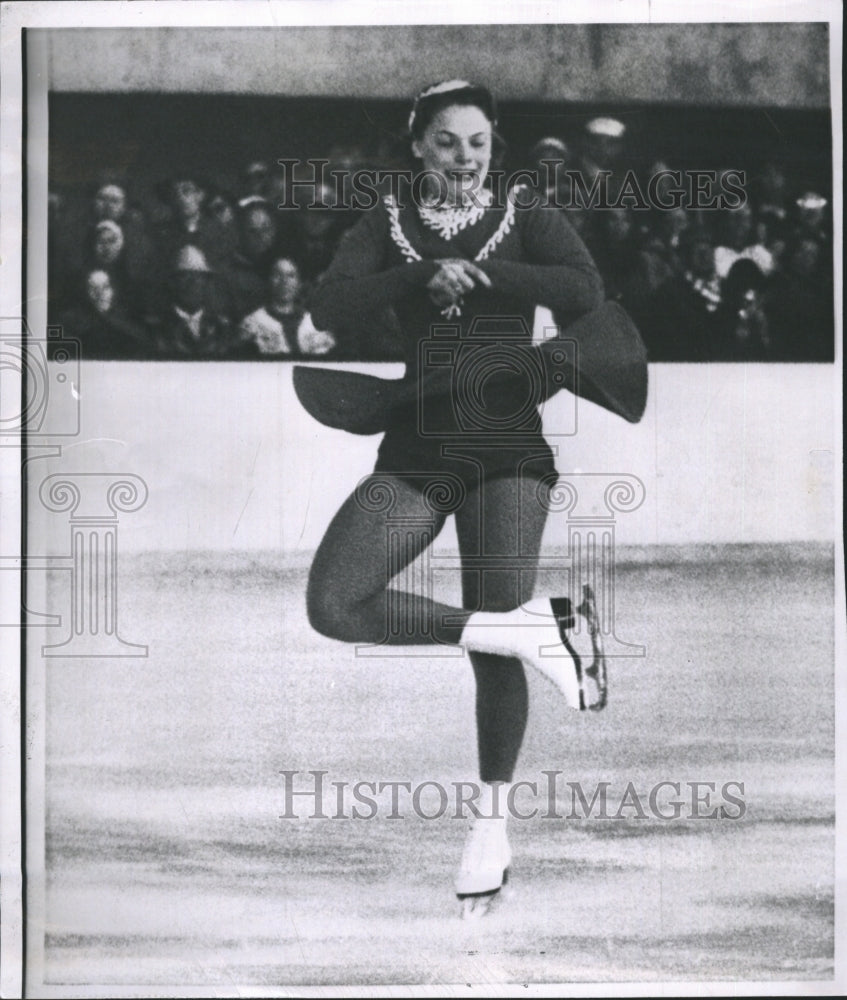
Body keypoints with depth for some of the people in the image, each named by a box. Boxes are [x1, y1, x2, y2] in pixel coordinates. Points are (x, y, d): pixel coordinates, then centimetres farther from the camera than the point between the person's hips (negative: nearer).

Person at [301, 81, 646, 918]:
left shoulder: (528, 220, 5)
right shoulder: (385, 225, 9)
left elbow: (586, 293, -14)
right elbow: (329, 307, -8)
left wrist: (476, 273, -13)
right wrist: (427, 273, -17)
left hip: (509, 448, -2)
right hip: (416, 449, 2)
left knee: (494, 649, -4)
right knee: (332, 605, -18)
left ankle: (492, 823, 17)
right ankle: (537, 632, -11)